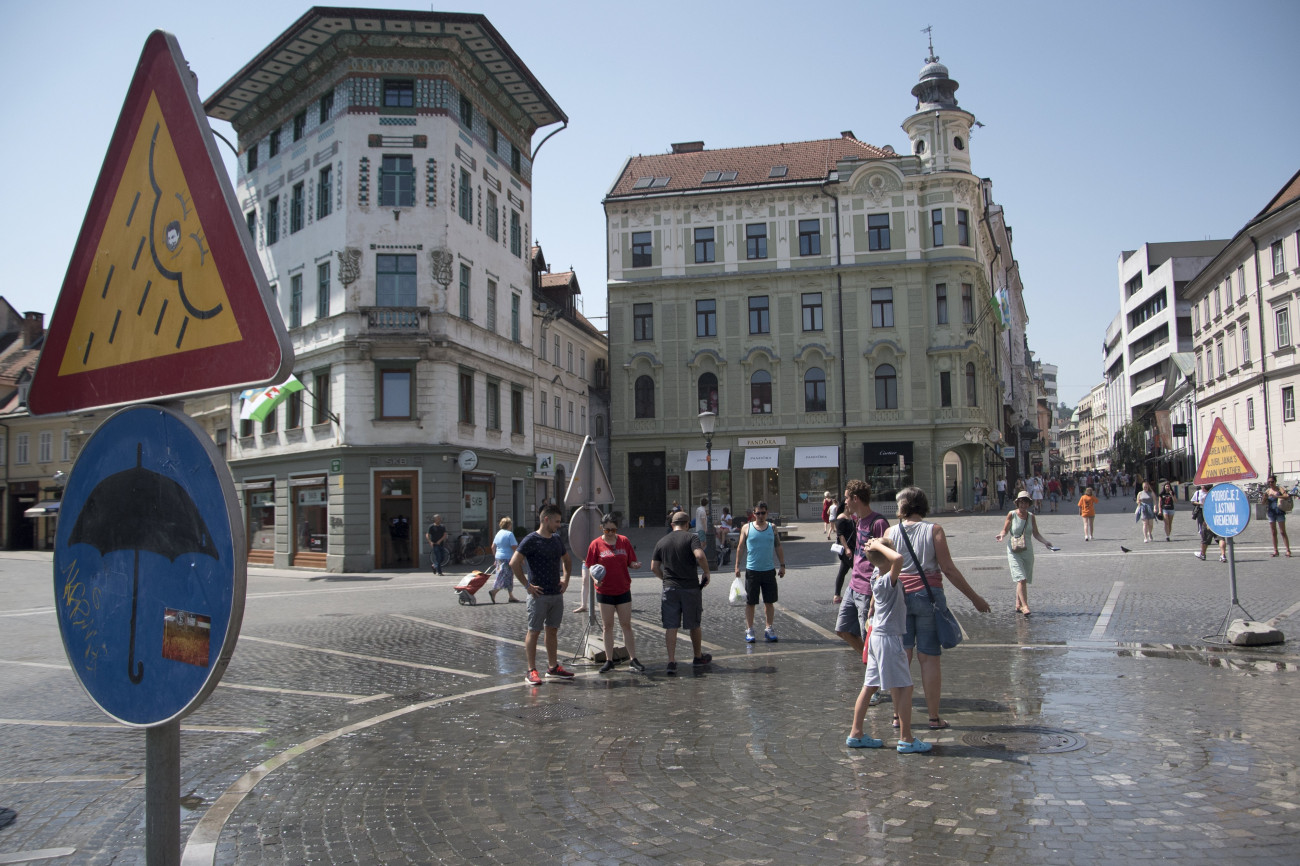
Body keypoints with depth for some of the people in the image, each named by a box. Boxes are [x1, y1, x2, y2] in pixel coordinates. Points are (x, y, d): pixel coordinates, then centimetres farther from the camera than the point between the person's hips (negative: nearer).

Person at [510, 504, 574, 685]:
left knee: (552, 630, 13)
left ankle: (553, 667, 21)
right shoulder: (531, 540, -11)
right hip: (539, 594, -7)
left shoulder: (556, 539, 11)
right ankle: (531, 671, 4)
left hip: (557, 594, 7)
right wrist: (527, 585, -17)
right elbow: (514, 563, -18)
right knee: (534, 632, -1)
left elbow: (567, 560, 28)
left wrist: (566, 579, 14)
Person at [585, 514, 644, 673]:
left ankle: (633, 660, 11)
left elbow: (631, 562, 7)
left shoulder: (624, 541, 1)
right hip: (604, 591, -1)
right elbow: (591, 567, -1)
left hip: (623, 590, 1)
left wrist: (635, 565, -16)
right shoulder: (596, 544, -3)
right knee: (608, 626, 6)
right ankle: (609, 660, 14)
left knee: (626, 625, 5)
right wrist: (596, 578, -20)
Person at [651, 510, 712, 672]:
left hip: (669, 588, 2)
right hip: (690, 587, -2)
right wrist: (707, 573, -7)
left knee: (671, 626, 3)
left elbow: (654, 567, 7)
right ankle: (698, 657, 27)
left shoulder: (662, 542, 7)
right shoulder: (691, 537, -5)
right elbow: (700, 556, -22)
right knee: (694, 625, 13)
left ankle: (671, 661, -4)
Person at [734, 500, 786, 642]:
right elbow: (741, 547, 3)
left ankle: (769, 629, 17)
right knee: (750, 602, 3)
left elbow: (778, 547, 10)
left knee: (769, 601, 7)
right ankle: (749, 630, 12)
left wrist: (782, 565, 6)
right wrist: (737, 565, -3)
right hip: (752, 570, -2)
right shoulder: (747, 528, 1)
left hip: (769, 570, 2)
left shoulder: (772, 528, 7)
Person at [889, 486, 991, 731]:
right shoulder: (934, 530, -2)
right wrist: (975, 598, 1)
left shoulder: (891, 533, 2)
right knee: (929, 657, 4)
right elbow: (948, 569, -6)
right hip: (928, 596, -1)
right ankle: (934, 717, 10)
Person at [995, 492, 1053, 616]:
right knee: (1021, 579, -16)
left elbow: (1036, 533, 10)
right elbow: (1005, 530, 1)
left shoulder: (1031, 517, 5)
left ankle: (1018, 605, 22)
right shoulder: (1011, 514, -4)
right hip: (1014, 551, -4)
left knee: (1023, 580, 9)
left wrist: (1045, 542, -5)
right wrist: (1001, 535, -20)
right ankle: (1025, 606, -16)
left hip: (1027, 551, 4)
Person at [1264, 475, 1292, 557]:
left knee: (1283, 532, -6)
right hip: (1271, 513, 4)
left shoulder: (1279, 489, -3)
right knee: (1273, 533, 6)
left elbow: (1287, 496, -20)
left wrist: (1276, 496, -32)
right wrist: (1264, 496, -12)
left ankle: (1288, 550, -4)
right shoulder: (1267, 491, 8)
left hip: (1279, 512, -4)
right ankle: (1275, 551, 10)